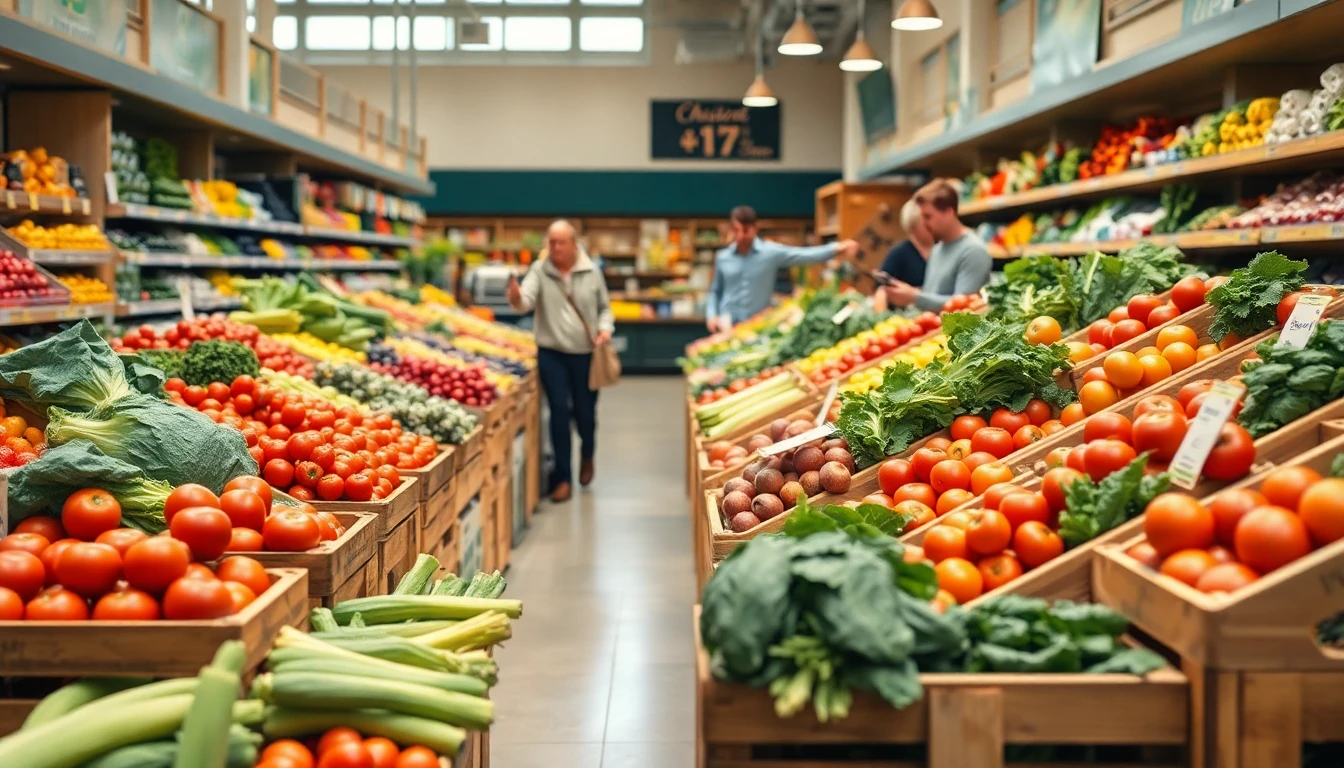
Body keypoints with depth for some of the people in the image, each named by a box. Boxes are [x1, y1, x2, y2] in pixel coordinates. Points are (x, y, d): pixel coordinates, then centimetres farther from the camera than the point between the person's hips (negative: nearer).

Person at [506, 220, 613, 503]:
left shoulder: (592, 272, 2)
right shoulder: (539, 271, -2)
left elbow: (604, 307, 12)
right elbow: (526, 301, -17)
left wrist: (605, 328, -7)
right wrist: (516, 297, -39)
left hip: (586, 353, 1)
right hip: (552, 353, -1)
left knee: (584, 411, 7)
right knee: (559, 412, -4)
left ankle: (587, 456, 40)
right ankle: (563, 478, 6)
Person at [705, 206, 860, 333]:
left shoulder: (771, 252, -3)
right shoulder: (722, 257, 4)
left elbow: (804, 255, -13)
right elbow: (715, 291, 15)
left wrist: (836, 248, -25)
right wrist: (711, 315, -1)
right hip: (728, 324, 1)